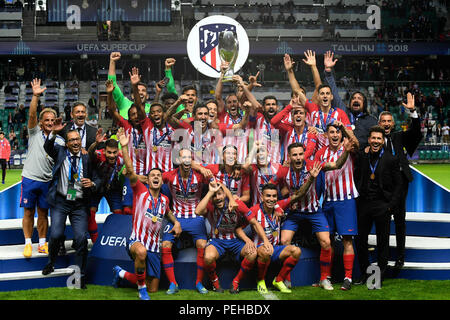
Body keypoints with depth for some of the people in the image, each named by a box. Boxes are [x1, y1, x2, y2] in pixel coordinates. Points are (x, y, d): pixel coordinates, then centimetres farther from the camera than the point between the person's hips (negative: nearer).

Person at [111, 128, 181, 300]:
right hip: (136, 241, -5)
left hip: (154, 248, 5)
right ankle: (141, 289, -21)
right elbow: (130, 171, -16)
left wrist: (176, 222, 13)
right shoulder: (140, 191, -2)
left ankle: (121, 273, 33)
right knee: (142, 251, -44)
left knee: (153, 289, 8)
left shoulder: (164, 199, 10)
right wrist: (124, 147, -26)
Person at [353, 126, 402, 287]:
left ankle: (380, 276, 14)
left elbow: (398, 185, 0)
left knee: (382, 241, 4)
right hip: (363, 204, 3)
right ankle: (364, 274, 20)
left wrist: (391, 205, -7)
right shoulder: (361, 156, 4)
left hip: (382, 205, -3)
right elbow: (356, 178, 11)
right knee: (360, 239, 7)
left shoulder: (391, 159, -2)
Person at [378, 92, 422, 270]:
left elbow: (415, 131, 0)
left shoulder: (399, 137, 13)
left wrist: (412, 111, -10)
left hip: (399, 180, 2)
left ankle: (400, 257, 11)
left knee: (399, 219, 5)